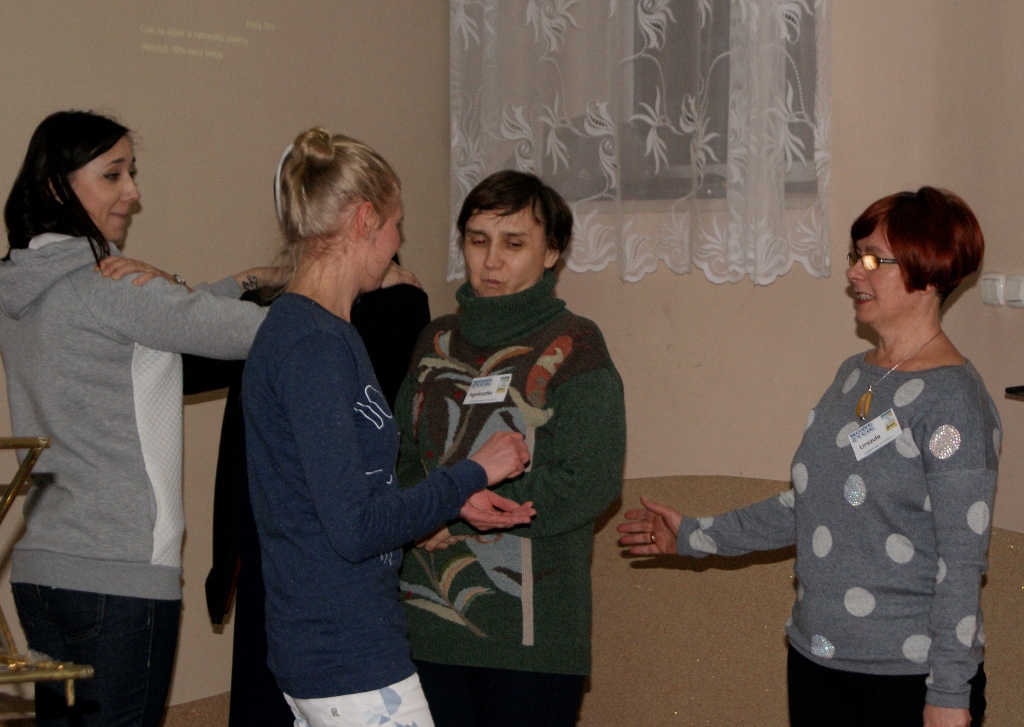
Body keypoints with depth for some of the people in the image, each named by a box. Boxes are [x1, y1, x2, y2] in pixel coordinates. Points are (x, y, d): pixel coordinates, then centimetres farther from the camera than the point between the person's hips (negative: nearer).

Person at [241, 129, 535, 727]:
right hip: (352, 658, -10)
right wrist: (475, 472, -10)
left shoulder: (293, 328, 11)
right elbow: (355, 526, -21)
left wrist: (454, 501, 11)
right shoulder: (316, 345, -19)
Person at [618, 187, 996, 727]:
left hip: (909, 677, -7)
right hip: (815, 662, 7)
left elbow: (962, 563, -15)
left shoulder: (951, 398, -13)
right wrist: (695, 536, 22)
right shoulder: (853, 376, 10)